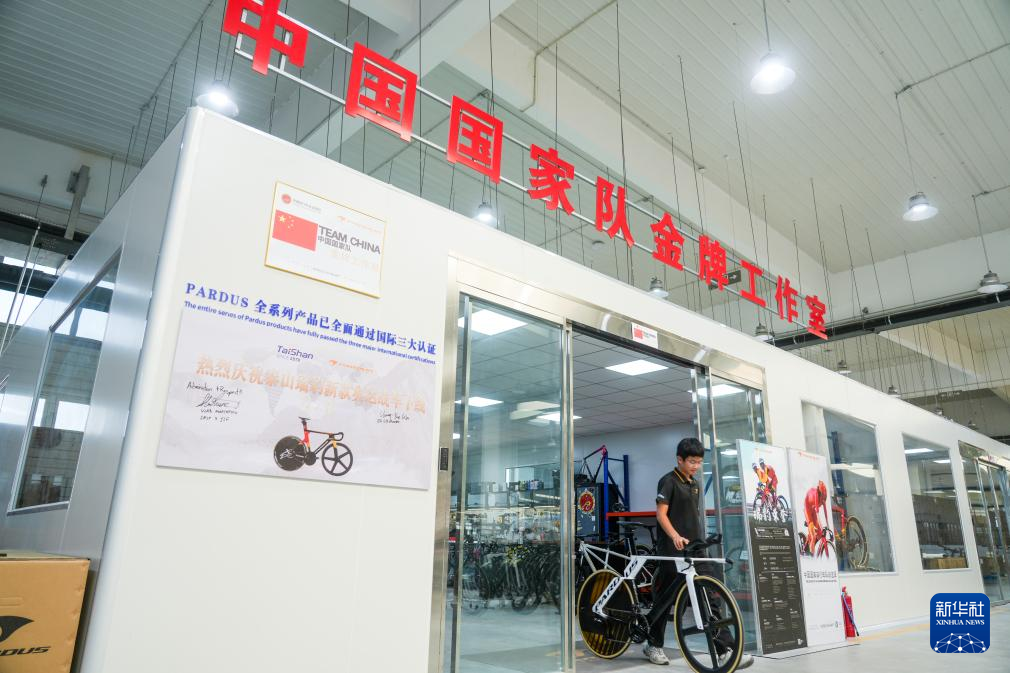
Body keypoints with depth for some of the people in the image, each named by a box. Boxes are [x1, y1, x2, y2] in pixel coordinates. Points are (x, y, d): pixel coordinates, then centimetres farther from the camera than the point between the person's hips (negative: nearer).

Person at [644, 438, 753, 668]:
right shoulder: (669, 481, -8)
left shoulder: (696, 484, 15)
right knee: (665, 598, 2)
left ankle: (725, 650, 2)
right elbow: (661, 513, -15)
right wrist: (675, 536, -28)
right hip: (672, 550, -7)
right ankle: (653, 644, 16)